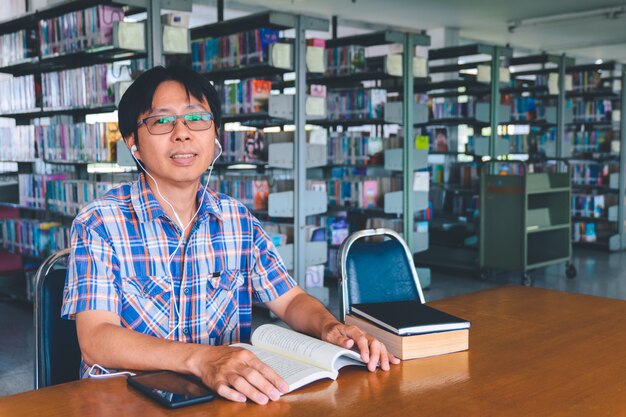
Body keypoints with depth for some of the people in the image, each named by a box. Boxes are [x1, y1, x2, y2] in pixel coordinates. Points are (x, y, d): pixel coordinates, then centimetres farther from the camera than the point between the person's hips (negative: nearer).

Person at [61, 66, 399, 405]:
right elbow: (95, 340, -19)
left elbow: (290, 300, 9)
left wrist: (329, 326, -14)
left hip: (228, 394, 5)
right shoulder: (99, 224, -9)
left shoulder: (238, 219, 5)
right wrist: (200, 358, -35)